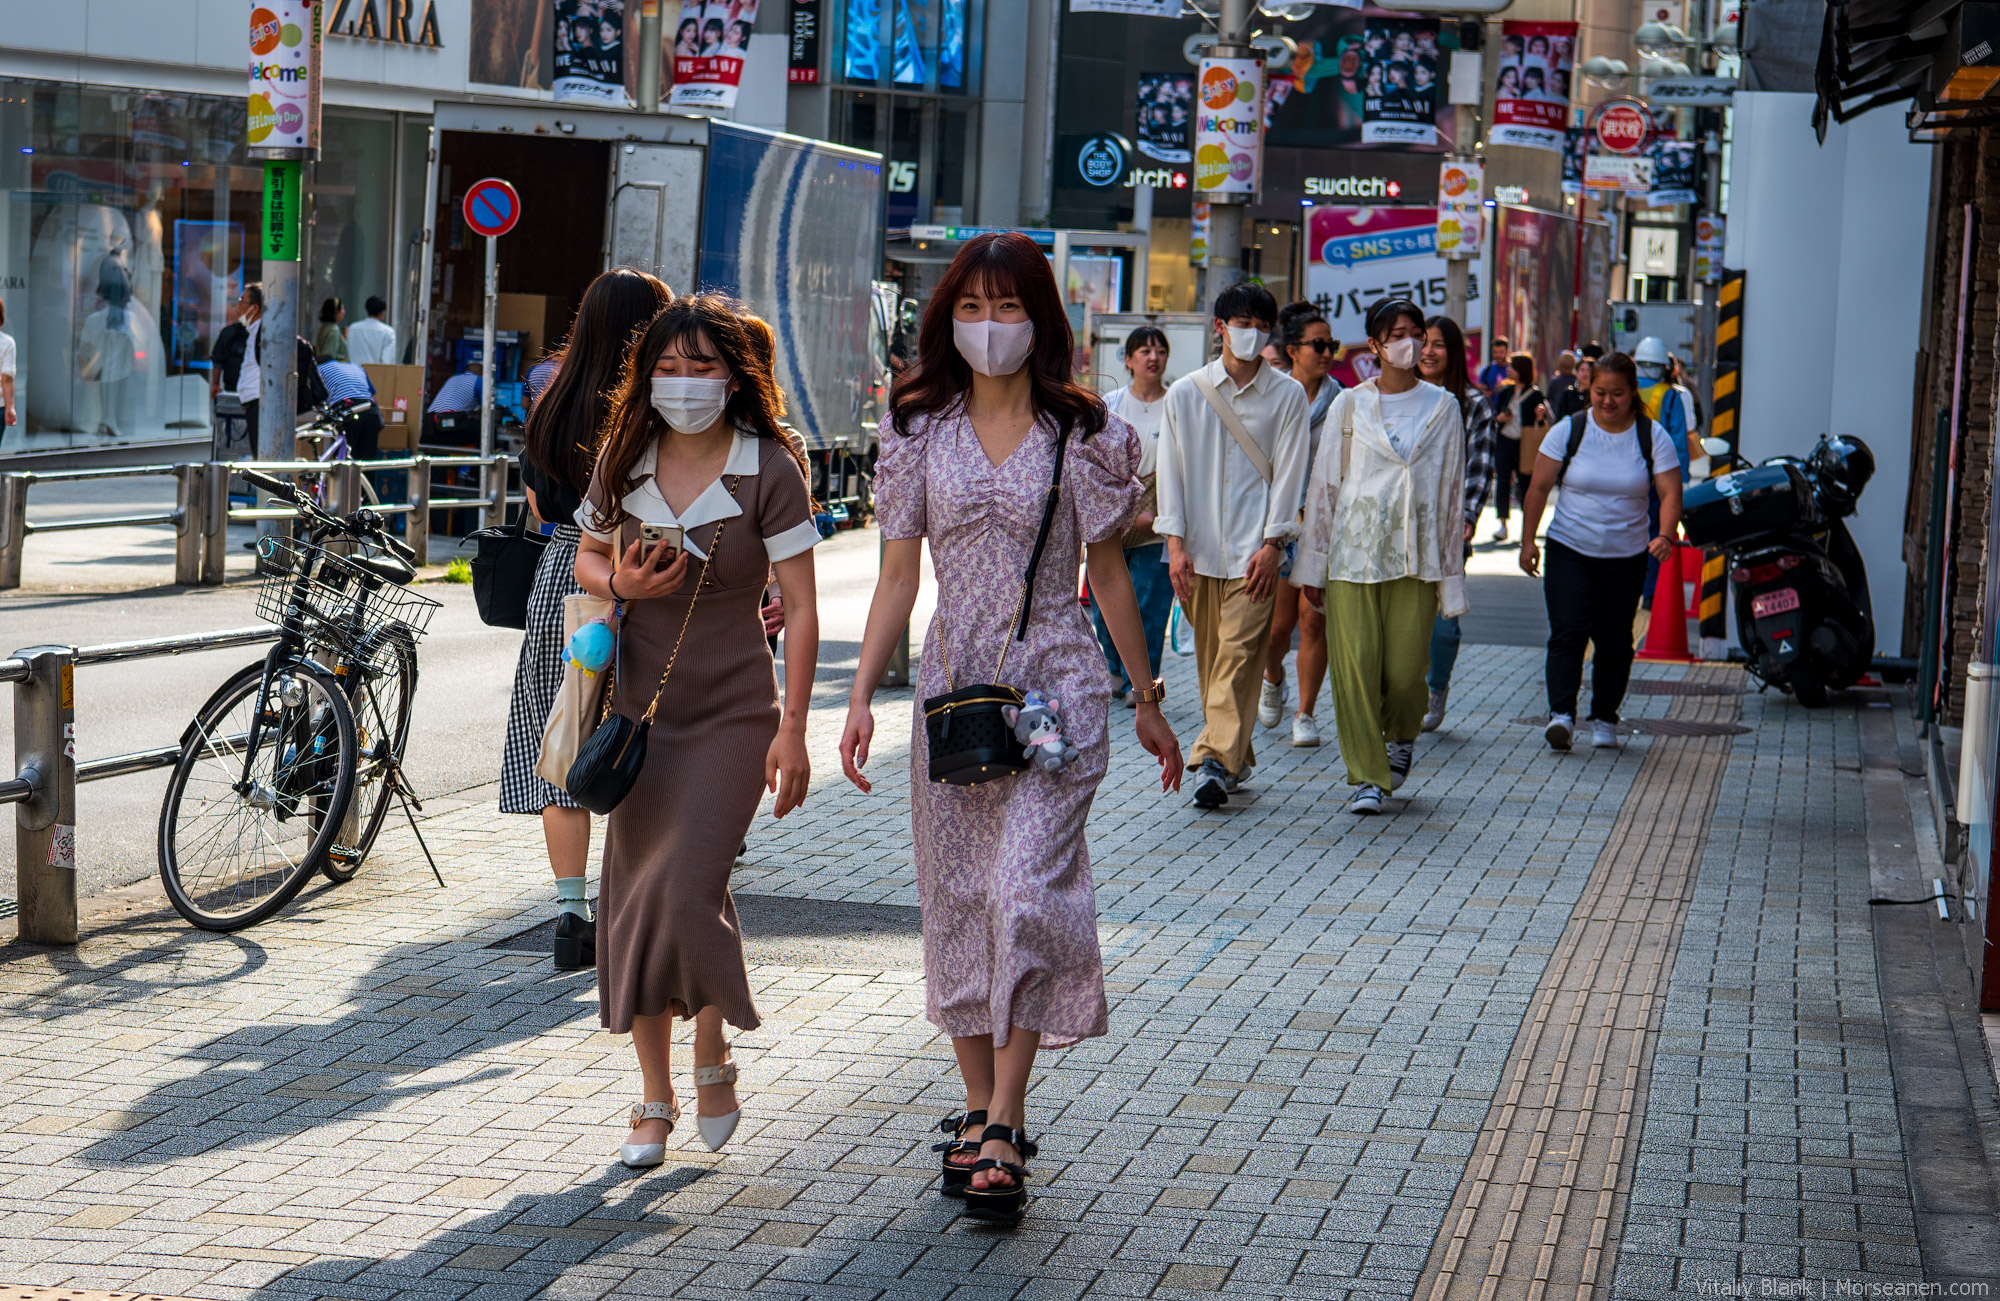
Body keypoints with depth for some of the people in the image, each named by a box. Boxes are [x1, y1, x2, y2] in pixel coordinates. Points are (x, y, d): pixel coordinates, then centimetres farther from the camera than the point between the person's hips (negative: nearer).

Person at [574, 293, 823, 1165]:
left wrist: (792, 727, -13)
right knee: (633, 899, 5)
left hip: (733, 713, -4)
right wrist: (620, 583, -6)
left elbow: (801, 609, -8)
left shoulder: (769, 470, -8)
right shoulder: (624, 461, 3)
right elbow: (586, 556, 18)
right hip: (639, 710, 4)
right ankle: (655, 1100, 19)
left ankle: (714, 1059, 13)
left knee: (688, 891, -15)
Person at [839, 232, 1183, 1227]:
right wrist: (860, 696, -2)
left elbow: (1108, 573, 7)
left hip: (1056, 691, -3)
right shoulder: (921, 431, 7)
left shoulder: (1080, 432, 1)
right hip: (952, 687, 3)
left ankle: (1003, 1129, -10)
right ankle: (981, 1109, 18)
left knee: (1027, 892, -13)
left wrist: (1148, 704, 10)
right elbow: (897, 576, 7)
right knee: (957, 900, 6)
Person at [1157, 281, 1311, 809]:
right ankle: (1236, 759, 19)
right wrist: (1175, 542, -2)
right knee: (1209, 659, 8)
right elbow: (1171, 469, 7)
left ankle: (1216, 760, -19)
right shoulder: (1184, 393, 8)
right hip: (1198, 547, 3)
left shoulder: (1287, 395, 3)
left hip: (1254, 548, -3)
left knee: (1239, 655, -12)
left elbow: (1288, 472, 0)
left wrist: (1272, 543, -8)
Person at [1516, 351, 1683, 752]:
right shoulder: (1569, 430, -1)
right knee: (1567, 632, -14)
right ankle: (1561, 714, -21)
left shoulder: (1653, 437, -1)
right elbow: (1539, 487, 1)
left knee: (1615, 641, 5)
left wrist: (1665, 535, -24)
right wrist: (1527, 540, -5)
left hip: (1627, 556, 1)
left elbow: (1670, 493, -6)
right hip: (1569, 551, -1)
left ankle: (1605, 717, 19)